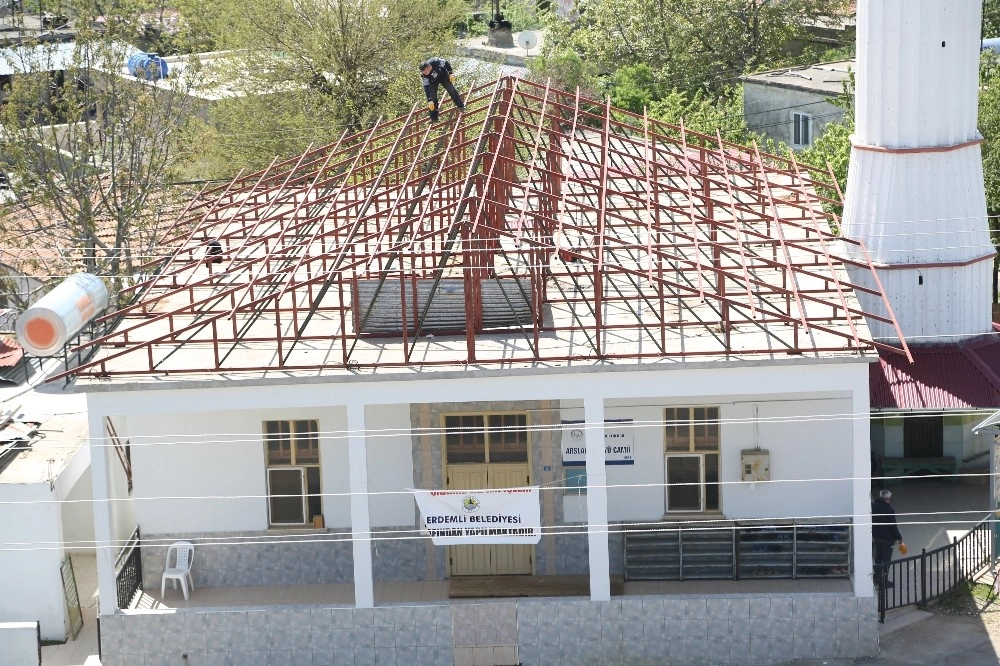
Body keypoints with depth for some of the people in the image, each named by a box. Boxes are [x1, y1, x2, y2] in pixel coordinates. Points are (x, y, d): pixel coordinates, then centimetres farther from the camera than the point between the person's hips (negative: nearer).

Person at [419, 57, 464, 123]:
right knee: (432, 96, -9)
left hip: (443, 75, 1)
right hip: (432, 81, 0)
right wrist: (430, 100, -38)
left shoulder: (436, 62, -39)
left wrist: (450, 73, -21)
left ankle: (461, 106, 14)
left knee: (451, 89, -3)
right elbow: (426, 88, -34)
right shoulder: (423, 75, -36)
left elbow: (447, 64, -20)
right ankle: (434, 117, -1)